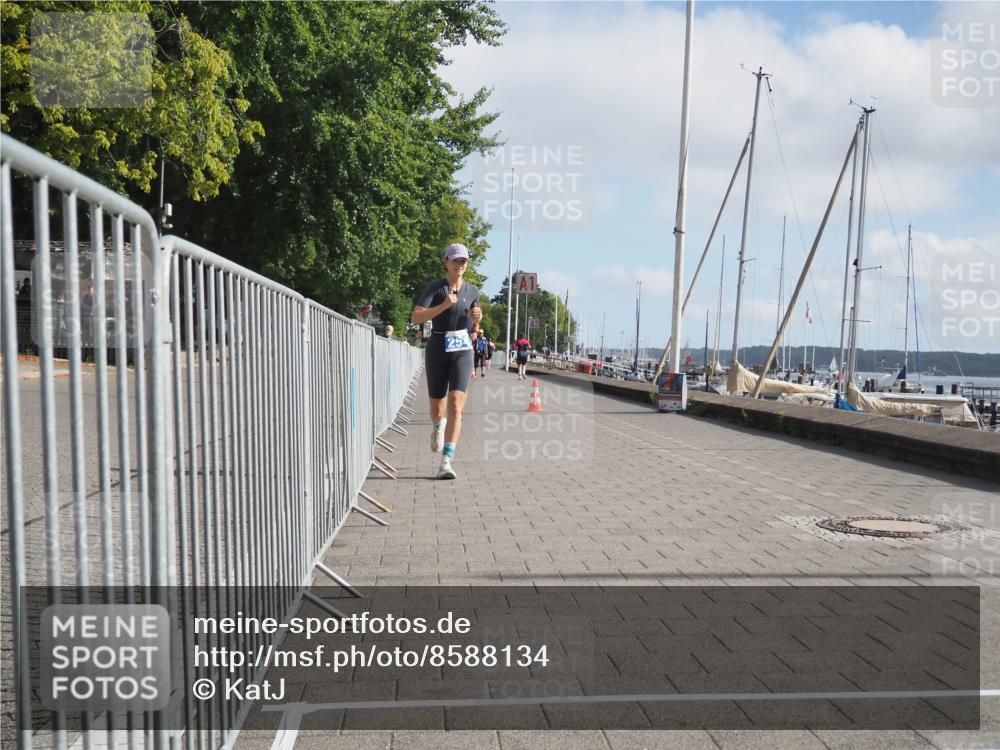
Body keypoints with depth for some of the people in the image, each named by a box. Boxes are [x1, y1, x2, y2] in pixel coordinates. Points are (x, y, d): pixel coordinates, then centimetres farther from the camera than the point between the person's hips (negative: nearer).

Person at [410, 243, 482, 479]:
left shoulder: (473, 291, 9)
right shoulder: (435, 287, -3)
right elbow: (416, 317, -16)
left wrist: (477, 319, -2)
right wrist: (444, 305, -24)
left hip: (462, 351, 1)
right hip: (437, 350, -1)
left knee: (455, 406, -16)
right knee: (437, 409, 10)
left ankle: (446, 462, -16)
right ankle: (438, 426, 49)